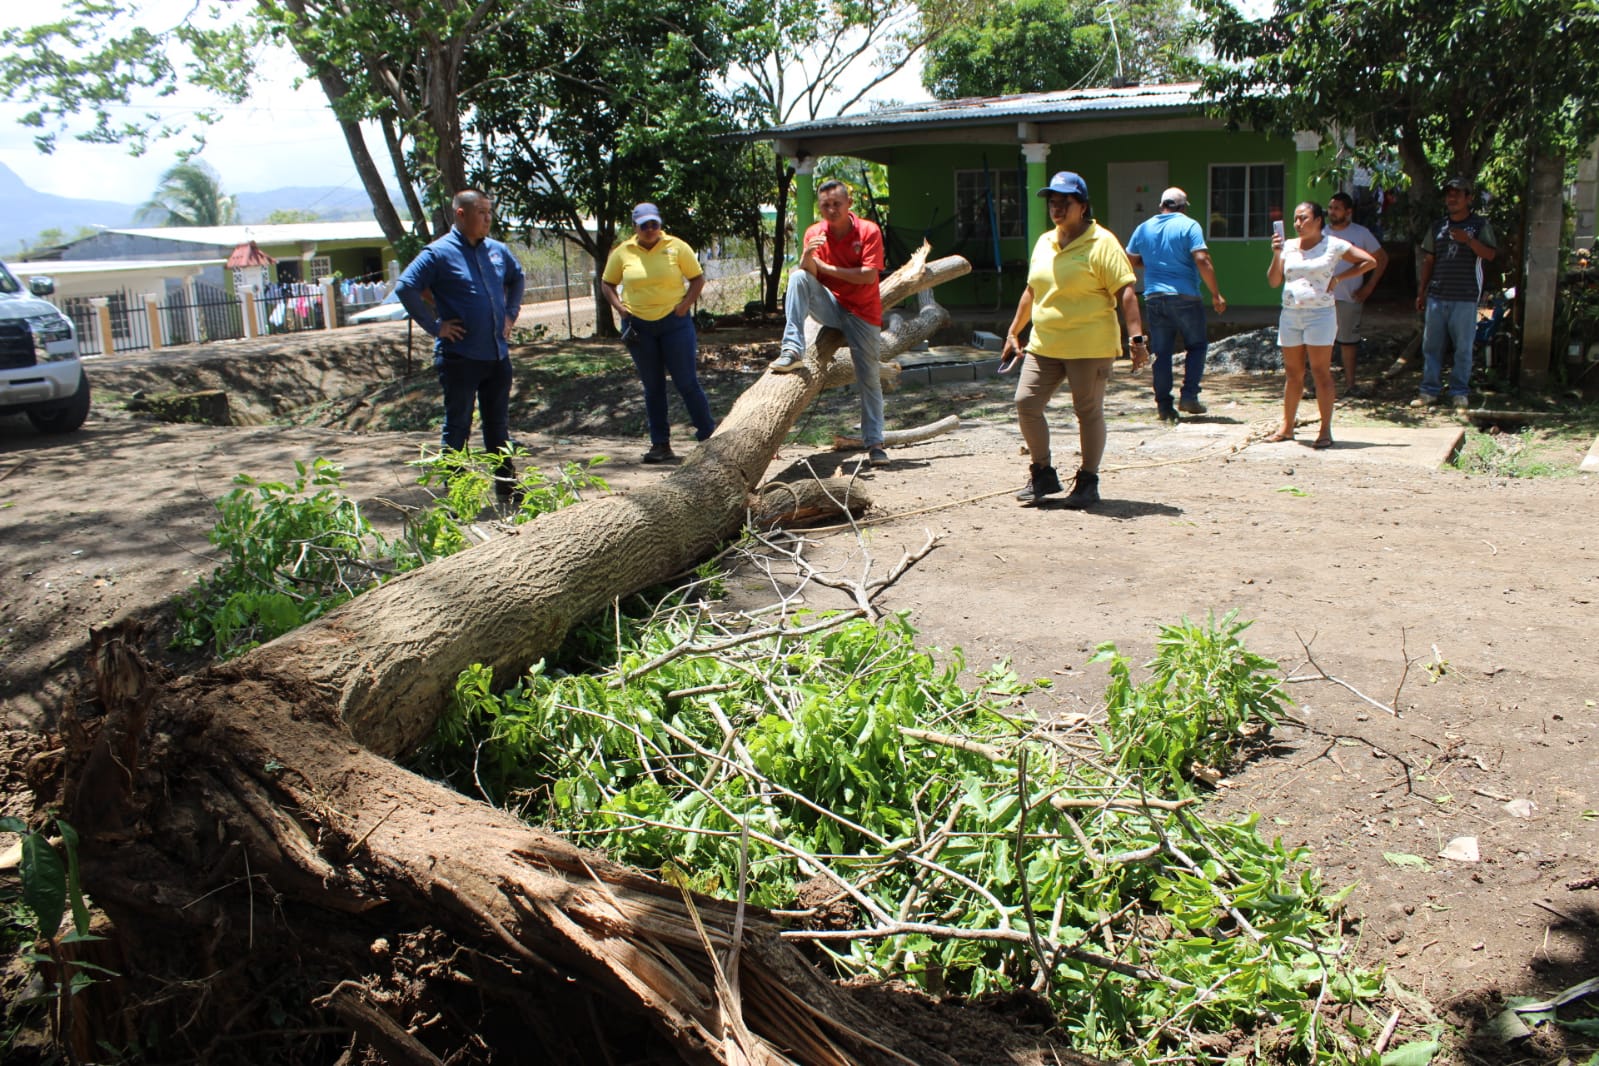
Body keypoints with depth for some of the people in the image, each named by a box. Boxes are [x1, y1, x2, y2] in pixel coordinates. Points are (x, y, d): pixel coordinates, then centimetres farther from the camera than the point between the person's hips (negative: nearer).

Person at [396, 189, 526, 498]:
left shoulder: (497, 250, 9)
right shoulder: (439, 253, -10)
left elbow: (517, 278, 28)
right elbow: (406, 288, -16)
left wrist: (511, 313, 16)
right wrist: (436, 326, -15)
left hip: (498, 354, 6)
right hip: (460, 356, -6)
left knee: (498, 423, 15)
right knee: (457, 426, 2)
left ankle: (506, 483, 25)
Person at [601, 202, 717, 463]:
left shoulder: (676, 247, -1)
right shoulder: (623, 252, 3)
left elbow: (697, 278, 4)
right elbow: (607, 283, 14)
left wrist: (685, 305, -9)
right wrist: (620, 307, 0)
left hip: (674, 322, -2)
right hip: (638, 327, 2)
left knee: (686, 382, -2)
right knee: (653, 387, 8)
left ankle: (708, 435, 10)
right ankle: (660, 443, 15)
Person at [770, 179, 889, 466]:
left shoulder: (869, 231, -9)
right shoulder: (814, 233, 0)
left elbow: (869, 275, -18)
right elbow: (809, 276, -10)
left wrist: (827, 268, -15)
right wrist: (807, 257, -32)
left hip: (863, 312, -2)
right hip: (831, 308, 2)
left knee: (869, 378, -1)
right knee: (797, 276, -26)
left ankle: (875, 443, 8)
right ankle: (792, 350, -31)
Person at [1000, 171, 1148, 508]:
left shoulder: (1101, 243, -7)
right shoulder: (1044, 243, 14)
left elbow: (1124, 292, -13)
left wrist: (1137, 337, -21)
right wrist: (1013, 333, 22)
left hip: (1089, 346, -6)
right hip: (1043, 345, 6)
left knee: (1088, 411, 2)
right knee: (1026, 403, 0)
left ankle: (1088, 481, 15)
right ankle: (1043, 474, 15)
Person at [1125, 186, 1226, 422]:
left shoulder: (1144, 228, 9)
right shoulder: (1189, 226, -5)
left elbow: (1130, 261, 16)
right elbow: (1202, 261, -14)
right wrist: (1216, 294, -10)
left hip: (1154, 298, 4)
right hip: (1184, 297, -4)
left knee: (1161, 352, 7)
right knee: (1196, 345, 11)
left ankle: (1163, 404, 6)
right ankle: (1189, 396, 2)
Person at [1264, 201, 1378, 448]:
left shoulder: (1334, 245, 0)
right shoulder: (1288, 246, 10)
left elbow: (1369, 262, 3)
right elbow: (1273, 281, 5)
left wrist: (1337, 278, -2)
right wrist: (1276, 254, -8)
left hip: (1320, 315, -4)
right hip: (1290, 315, 4)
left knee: (1321, 372, -5)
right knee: (1293, 373, 9)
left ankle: (1325, 430, -2)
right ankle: (1287, 427, 15)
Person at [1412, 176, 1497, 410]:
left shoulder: (1480, 224, 3)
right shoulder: (1438, 226, 14)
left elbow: (1490, 255, -8)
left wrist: (1468, 240, -22)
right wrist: (1421, 291, 13)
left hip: (1465, 297, -4)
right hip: (1437, 295, 4)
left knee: (1463, 347, 1)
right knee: (1431, 346, 4)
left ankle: (1459, 392, 9)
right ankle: (1430, 391, 10)